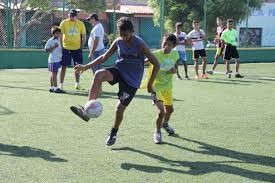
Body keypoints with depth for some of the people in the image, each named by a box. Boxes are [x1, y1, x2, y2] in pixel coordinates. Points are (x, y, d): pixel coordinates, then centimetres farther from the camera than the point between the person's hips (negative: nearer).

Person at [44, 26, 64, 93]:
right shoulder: (50, 41, -10)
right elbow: (46, 50, -13)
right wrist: (54, 47, -22)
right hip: (53, 60, -8)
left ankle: (51, 87, 19)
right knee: (54, 73, -7)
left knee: (53, 74, 13)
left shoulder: (59, 40, 13)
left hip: (58, 59, 8)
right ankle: (55, 88, -7)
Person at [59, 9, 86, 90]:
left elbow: (84, 37, 6)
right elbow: (60, 35, -2)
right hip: (66, 48, -1)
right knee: (63, 67, -1)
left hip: (77, 49, 2)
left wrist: (81, 47, -1)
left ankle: (77, 83, 21)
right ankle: (61, 84, 4)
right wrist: (61, 47, -7)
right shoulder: (64, 23, -3)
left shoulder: (81, 24, 1)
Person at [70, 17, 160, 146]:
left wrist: (150, 84, -13)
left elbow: (156, 64, -13)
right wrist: (86, 67, 0)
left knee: (120, 108, -2)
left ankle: (113, 134, 27)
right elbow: (104, 57, 8)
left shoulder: (140, 44, -17)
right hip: (118, 71, 4)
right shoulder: (118, 42, -3)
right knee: (99, 74, -28)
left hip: (132, 81, -3)